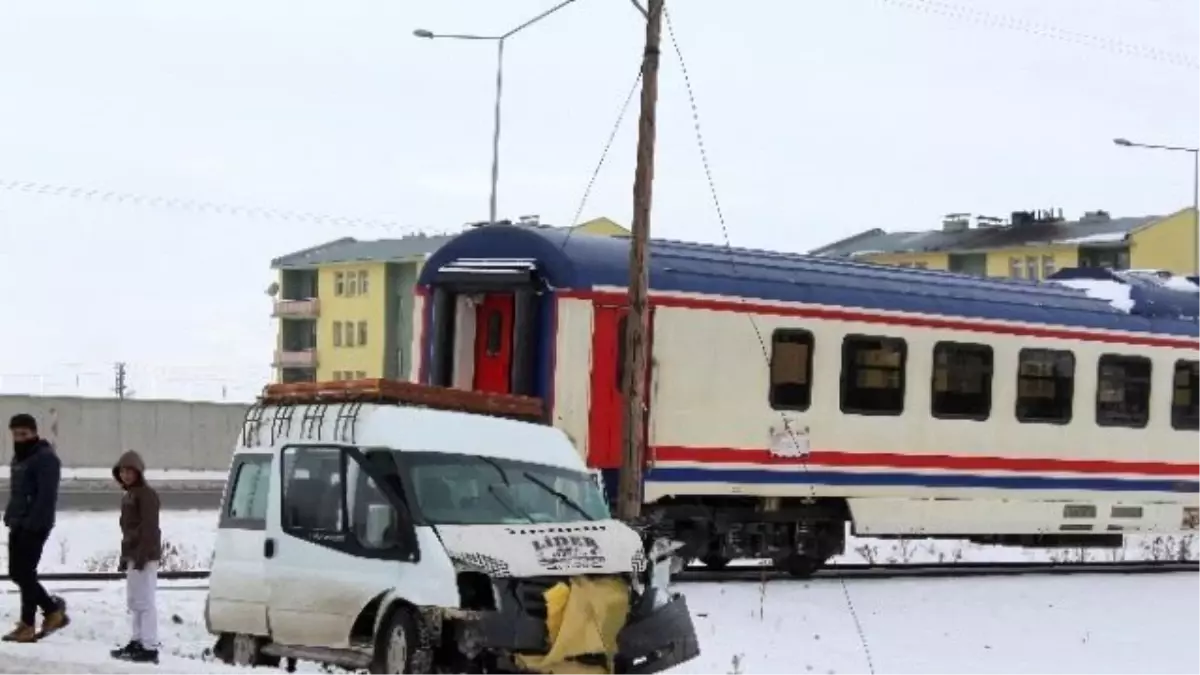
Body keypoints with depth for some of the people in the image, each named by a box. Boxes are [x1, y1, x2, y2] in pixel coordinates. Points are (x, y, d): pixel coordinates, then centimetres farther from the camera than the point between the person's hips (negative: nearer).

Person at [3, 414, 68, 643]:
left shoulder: (45, 458, -12)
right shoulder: (18, 457, 17)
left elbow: (47, 496, -20)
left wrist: (33, 522, -24)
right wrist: (10, 516, 13)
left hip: (35, 526, -9)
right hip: (18, 525, 9)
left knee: (25, 573, -7)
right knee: (16, 573, 10)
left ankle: (27, 625, 0)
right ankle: (53, 609, 20)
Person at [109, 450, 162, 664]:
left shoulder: (146, 494, -11)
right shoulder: (127, 496, 19)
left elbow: (149, 528, -18)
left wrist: (142, 555, -23)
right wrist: (125, 556, 19)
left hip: (145, 555, -10)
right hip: (132, 554, 10)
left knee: (145, 601, -11)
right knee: (134, 602, 14)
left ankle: (149, 648, -12)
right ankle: (137, 642, 22)